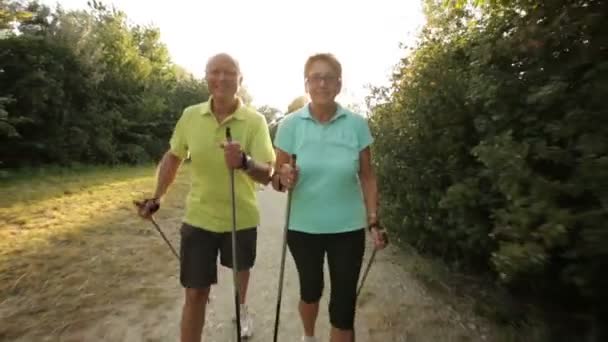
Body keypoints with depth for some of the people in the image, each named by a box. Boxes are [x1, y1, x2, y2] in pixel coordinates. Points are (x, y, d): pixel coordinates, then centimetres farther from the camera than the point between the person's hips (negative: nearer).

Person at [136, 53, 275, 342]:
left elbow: (266, 174, -23)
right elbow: (173, 157, 8)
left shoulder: (255, 121, -16)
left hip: (241, 218, 0)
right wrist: (157, 198, 8)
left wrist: (245, 162, -45)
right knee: (195, 292, 3)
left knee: (241, 269, 25)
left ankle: (242, 309, 57)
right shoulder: (190, 116, -7)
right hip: (198, 218, 1)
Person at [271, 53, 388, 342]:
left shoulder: (357, 124, -6)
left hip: (348, 228, 0)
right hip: (303, 227, 1)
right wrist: (283, 180, -27)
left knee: (344, 305, 4)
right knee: (310, 290, 22)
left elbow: (367, 176, 0)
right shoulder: (290, 125, -8)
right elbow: (276, 179, -5)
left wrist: (373, 221, -4)